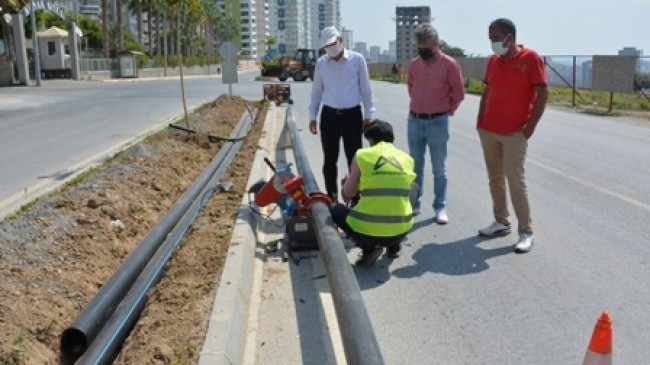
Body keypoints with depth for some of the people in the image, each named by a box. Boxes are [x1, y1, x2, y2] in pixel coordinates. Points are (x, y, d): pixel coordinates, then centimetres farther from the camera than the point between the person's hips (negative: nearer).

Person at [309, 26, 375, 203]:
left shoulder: (357, 59, -2)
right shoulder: (321, 63, 6)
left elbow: (365, 89, 1)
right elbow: (317, 91, 12)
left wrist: (368, 115, -1)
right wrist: (312, 116, 9)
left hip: (352, 115, -2)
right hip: (329, 115, 2)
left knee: (354, 159, 2)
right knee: (329, 160, 8)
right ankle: (332, 198, 19)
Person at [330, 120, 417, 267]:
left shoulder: (362, 155, -1)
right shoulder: (407, 158, 8)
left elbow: (348, 194, 7)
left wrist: (348, 180, 30)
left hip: (367, 231, -3)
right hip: (401, 230, 3)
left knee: (335, 209, 28)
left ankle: (369, 249, 7)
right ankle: (393, 246, 29)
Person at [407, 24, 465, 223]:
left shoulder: (449, 64, -8)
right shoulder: (414, 63, 4)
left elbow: (459, 93, -2)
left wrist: (447, 111, 4)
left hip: (437, 122, -4)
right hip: (414, 120, 4)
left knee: (439, 169, 4)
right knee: (415, 166, 12)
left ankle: (440, 208, 13)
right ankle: (414, 203, 24)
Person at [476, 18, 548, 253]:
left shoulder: (530, 58, -8)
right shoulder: (493, 61, 10)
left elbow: (542, 94, -9)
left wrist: (530, 127, -12)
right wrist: (480, 121, 9)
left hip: (515, 133, -6)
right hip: (488, 131, 6)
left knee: (515, 181, -7)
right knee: (495, 179, 10)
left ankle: (526, 232, 2)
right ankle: (501, 222, 21)